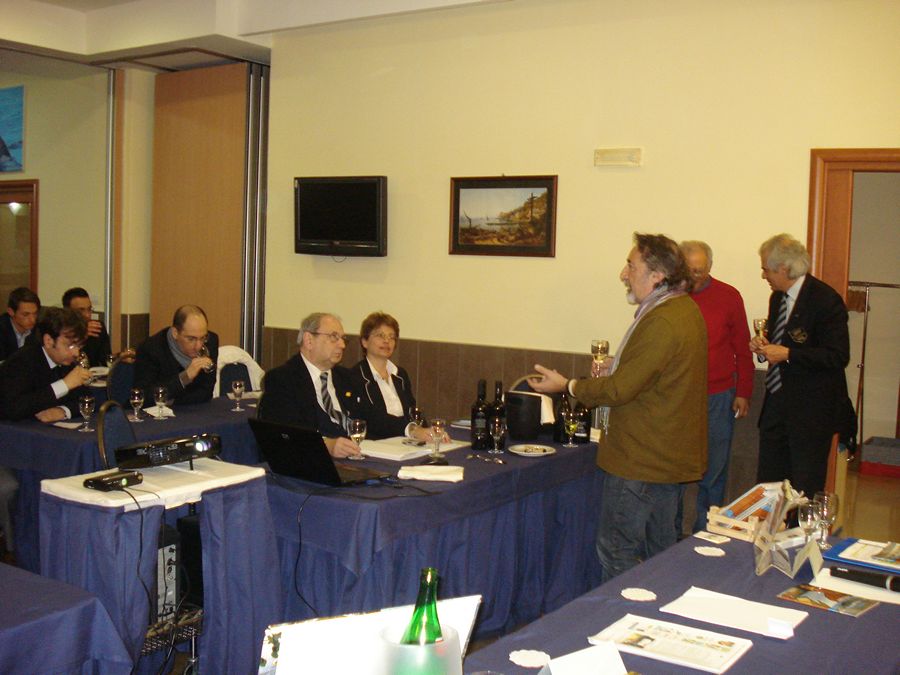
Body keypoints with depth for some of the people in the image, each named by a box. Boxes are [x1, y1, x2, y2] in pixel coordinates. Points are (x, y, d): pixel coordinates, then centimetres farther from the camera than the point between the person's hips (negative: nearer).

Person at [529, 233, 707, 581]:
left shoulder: (661, 323, -24)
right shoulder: (685, 308, 9)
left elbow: (620, 388, -21)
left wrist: (568, 386, -9)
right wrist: (615, 368, 12)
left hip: (641, 460, -11)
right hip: (669, 457, 11)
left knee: (616, 551, -1)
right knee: (659, 547, 19)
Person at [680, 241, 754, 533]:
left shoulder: (729, 297, 2)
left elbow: (742, 349, 7)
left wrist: (743, 392, 4)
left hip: (717, 398, 0)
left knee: (713, 469, 5)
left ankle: (705, 532, 17)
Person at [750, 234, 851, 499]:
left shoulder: (826, 300, -15)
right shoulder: (777, 298, 12)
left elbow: (838, 357, -20)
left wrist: (787, 354, -22)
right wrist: (765, 345, 3)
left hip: (811, 410, -8)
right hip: (777, 405, 8)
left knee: (806, 489, 2)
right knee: (768, 483, 13)